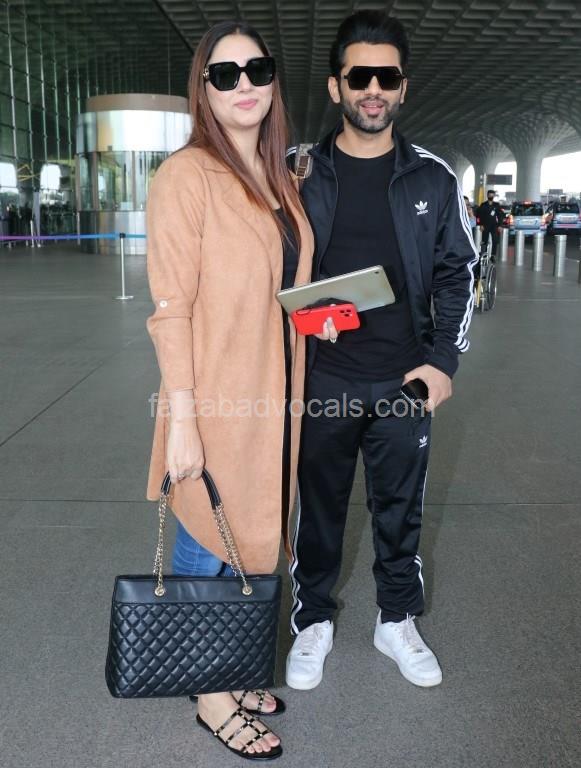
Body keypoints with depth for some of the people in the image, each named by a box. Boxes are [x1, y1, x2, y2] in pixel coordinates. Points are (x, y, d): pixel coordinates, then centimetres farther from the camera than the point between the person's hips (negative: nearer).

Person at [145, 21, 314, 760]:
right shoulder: (186, 177, -13)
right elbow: (171, 310, -17)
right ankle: (210, 696, 30)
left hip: (275, 398, 8)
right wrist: (181, 423, -18)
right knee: (208, 548, 9)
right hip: (217, 405, -7)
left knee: (251, 540, 20)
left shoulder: (280, 179, 10)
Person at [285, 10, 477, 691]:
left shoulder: (432, 178, 2)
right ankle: (312, 622, 32)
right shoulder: (298, 173, -1)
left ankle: (397, 622, 35)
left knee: (400, 507, 14)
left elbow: (457, 274, 7)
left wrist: (443, 361, -1)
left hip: (405, 381, 1)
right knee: (317, 507, 12)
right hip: (321, 381, -1)